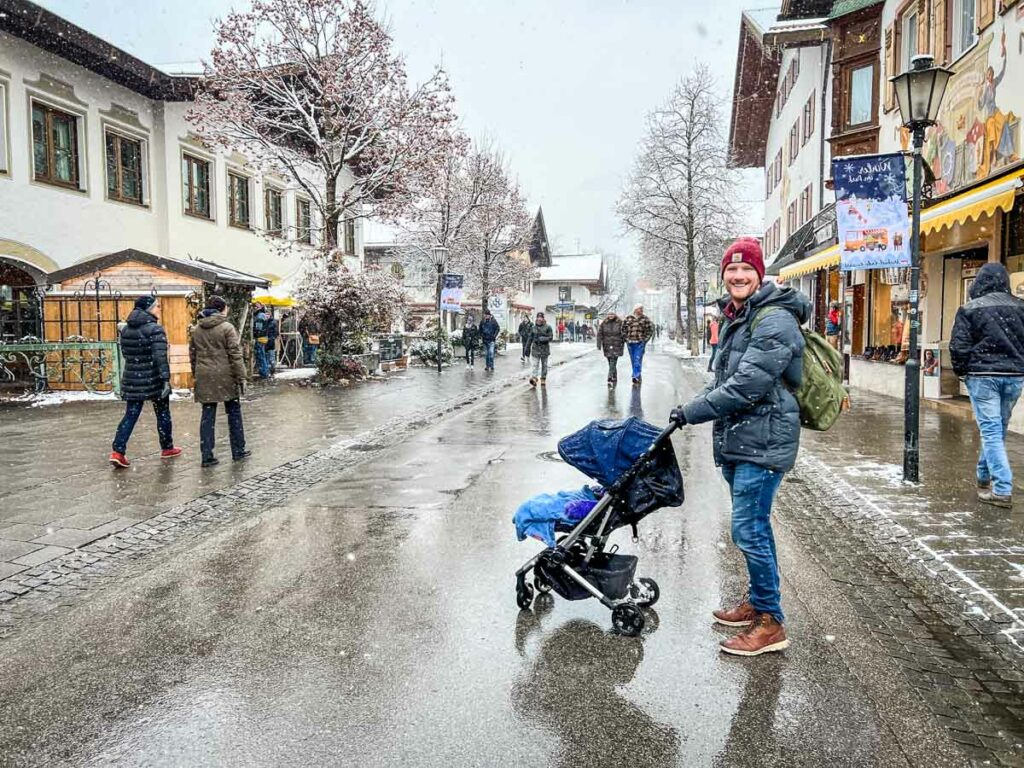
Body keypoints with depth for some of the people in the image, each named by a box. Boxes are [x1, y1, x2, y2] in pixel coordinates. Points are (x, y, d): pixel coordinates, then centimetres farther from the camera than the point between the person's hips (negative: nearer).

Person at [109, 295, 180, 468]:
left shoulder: (126, 329, 7)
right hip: (153, 379, -6)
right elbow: (160, 357, -21)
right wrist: (165, 379, -22)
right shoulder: (155, 329, -15)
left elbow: (125, 353, 14)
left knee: (130, 415, 7)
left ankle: (117, 451, -4)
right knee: (163, 414, 11)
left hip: (132, 379, 6)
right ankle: (167, 448, 25)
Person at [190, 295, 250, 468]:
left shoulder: (196, 329, 8)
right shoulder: (227, 327, -8)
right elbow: (235, 354, -11)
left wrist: (196, 374, 22)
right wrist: (241, 376, -7)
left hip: (204, 377, 4)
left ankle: (207, 456, 4)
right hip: (225, 376, -4)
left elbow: (192, 354, 13)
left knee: (207, 415, 6)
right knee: (234, 413, 10)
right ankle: (238, 451, 18)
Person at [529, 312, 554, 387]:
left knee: (544, 365, 9)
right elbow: (530, 338, 12)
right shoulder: (533, 327, 5)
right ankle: (534, 378, -17)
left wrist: (542, 339, -25)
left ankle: (543, 379, 17)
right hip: (535, 349, 1)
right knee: (535, 364, -8)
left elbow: (550, 337, -10)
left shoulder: (548, 327, -3)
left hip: (544, 349, -1)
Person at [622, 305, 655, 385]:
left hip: (640, 343, -3)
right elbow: (623, 329, 16)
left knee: (638, 360, -15)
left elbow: (651, 329, 4)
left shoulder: (645, 319, 2)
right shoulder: (628, 318, 8)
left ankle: (636, 377, -20)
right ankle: (638, 377, 21)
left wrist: (645, 339, -3)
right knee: (633, 361, 9)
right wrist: (626, 339, 7)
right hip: (630, 343, 3)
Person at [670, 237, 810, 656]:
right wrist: (695, 404, 5)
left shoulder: (774, 320, -17)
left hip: (763, 441, -10)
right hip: (737, 439, 10)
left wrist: (692, 412, -17)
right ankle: (757, 602, 34)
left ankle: (771, 623, 5)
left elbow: (747, 385, -23)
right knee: (755, 525, 19)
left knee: (748, 530, -8)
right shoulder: (734, 318, 15)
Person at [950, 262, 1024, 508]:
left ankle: (1002, 490, -7)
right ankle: (984, 477, 31)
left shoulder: (970, 309, -6)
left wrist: (961, 371, 7)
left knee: (991, 431, -2)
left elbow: (959, 346, -7)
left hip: (982, 375, -4)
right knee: (998, 430, 17)